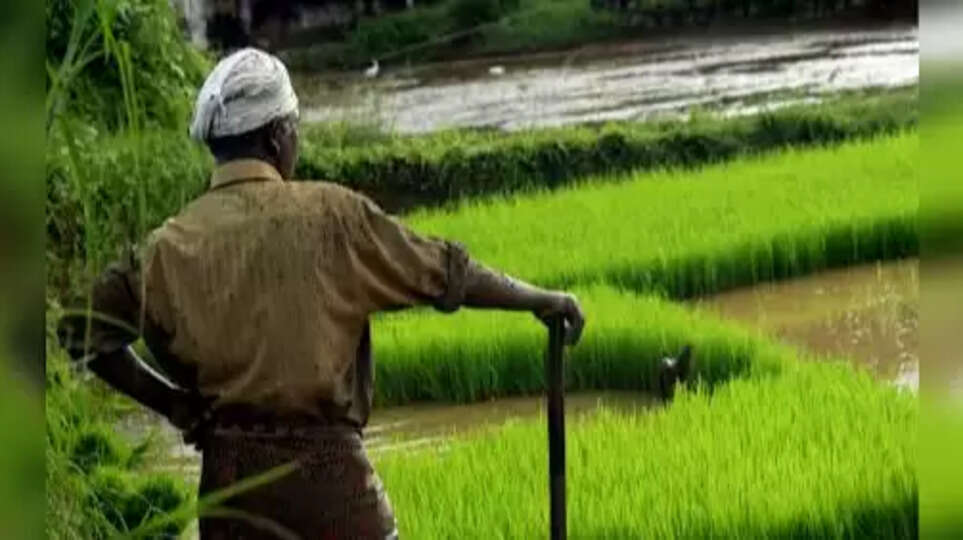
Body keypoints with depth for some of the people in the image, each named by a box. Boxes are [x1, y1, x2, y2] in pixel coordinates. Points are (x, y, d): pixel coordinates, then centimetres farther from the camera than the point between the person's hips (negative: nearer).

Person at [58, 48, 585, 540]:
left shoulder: (171, 245, 1)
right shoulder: (329, 215, -7)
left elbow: (87, 329, 0)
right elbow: (444, 271, 0)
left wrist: (168, 401, 9)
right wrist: (541, 299, 14)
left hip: (228, 471, 3)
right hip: (325, 462, -3)